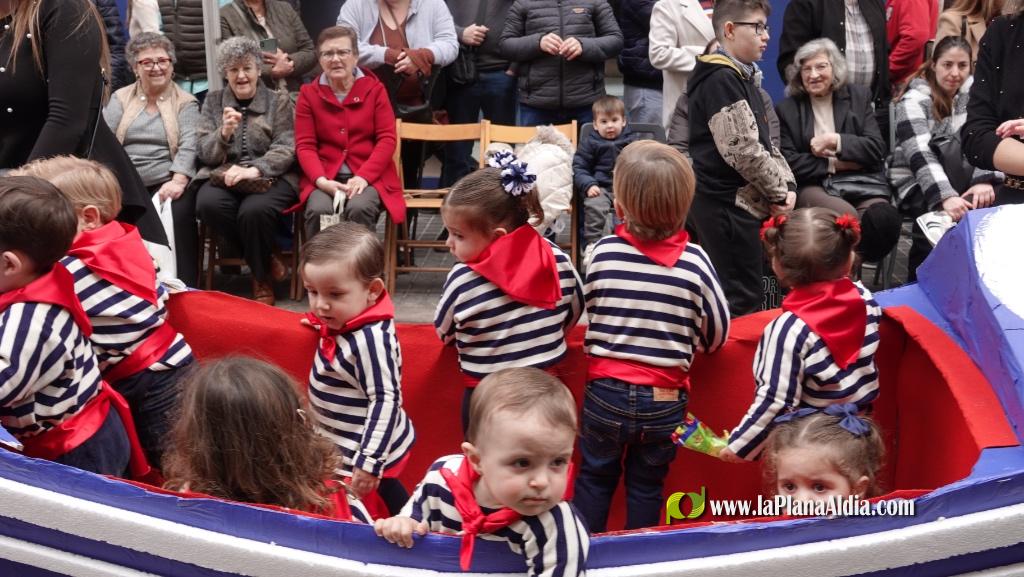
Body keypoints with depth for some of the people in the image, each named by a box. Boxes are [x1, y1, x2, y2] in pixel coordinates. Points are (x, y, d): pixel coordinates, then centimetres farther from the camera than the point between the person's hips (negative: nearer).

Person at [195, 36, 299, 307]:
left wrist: (254, 170, -21)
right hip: (224, 177, 3)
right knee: (207, 203, -32)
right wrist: (223, 133, -15)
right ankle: (267, 261, -12)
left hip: (270, 177, -2)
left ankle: (262, 279, -8)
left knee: (254, 210, -36)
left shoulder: (279, 101, 9)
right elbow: (205, 153, 8)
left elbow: (286, 150, -3)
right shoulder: (213, 101, 17)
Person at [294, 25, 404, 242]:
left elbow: (387, 139, -1)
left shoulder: (374, 89, 6)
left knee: (359, 208, -33)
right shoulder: (308, 93, 8)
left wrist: (363, 176, -15)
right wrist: (321, 180, -15)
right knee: (319, 210, -31)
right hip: (325, 179, 1)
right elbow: (304, 145, 3)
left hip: (369, 177, -1)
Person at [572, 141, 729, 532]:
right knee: (646, 486, 18)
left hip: (605, 393, 0)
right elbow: (718, 335, -1)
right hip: (665, 400, 0)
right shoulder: (694, 261, -12)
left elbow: (585, 314, 2)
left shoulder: (602, 253, -10)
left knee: (595, 478, 19)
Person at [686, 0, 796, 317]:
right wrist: (779, 191, -9)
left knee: (732, 296, 17)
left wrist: (787, 184, 2)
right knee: (742, 303, -7)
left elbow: (764, 142, 18)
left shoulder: (742, 77, 17)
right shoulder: (721, 80, -15)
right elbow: (743, 150, -21)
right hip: (727, 204, -10)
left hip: (738, 202, 10)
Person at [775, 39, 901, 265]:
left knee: (883, 219, -33)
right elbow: (789, 162, 0)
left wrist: (835, 141, -9)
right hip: (812, 186, -2)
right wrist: (833, 163, -7)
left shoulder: (858, 97, 15)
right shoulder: (786, 109, 10)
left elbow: (877, 148, 4)